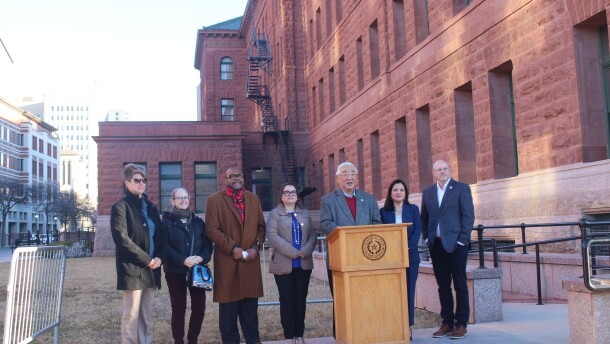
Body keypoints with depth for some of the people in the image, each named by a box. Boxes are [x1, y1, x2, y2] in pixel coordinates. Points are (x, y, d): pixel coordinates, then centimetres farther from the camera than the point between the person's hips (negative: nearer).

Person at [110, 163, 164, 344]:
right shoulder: (120, 207, -3)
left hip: (151, 269, 6)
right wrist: (146, 260, -14)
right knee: (131, 316, -4)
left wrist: (159, 257, -3)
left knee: (146, 317, 9)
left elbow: (160, 235, 16)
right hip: (132, 269, -6)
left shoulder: (151, 207, 17)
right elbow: (122, 239, -14)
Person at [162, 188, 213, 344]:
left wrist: (202, 257, -12)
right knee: (178, 308, 1)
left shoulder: (198, 222, 13)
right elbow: (165, 247, -10)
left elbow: (208, 244, 8)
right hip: (175, 272, -3)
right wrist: (183, 260, -21)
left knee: (199, 307, 0)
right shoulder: (167, 221, 0)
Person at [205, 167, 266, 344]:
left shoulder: (254, 199, 14)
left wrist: (256, 247, -4)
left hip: (251, 261, 4)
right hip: (227, 261, -3)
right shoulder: (214, 200, 0)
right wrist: (233, 249, -14)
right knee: (228, 306, 3)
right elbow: (212, 230, -8)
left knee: (250, 305, 9)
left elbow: (261, 227, 13)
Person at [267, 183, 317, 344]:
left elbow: (312, 234, 7)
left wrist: (305, 251, -11)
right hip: (283, 264, -3)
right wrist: (294, 252, -16)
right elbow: (272, 236, -11)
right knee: (287, 300, 0)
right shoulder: (274, 214, 3)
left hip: (304, 264, 4)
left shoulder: (305, 213, 15)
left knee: (301, 299, 5)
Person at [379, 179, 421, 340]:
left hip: (410, 255, 1)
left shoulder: (413, 209, 9)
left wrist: (407, 248, -12)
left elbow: (417, 231, 1)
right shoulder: (383, 211, 7)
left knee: (408, 289, 1)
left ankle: (408, 325, 7)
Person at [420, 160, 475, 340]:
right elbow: (424, 218, 17)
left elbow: (468, 216, -5)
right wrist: (427, 238, 5)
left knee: (460, 285, 2)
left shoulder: (461, 188, -1)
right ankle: (447, 323, 16)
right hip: (436, 245, 4)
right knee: (443, 286, 8)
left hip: (455, 244, -4)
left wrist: (462, 240, -11)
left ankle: (461, 324, 9)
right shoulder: (427, 192, 12)